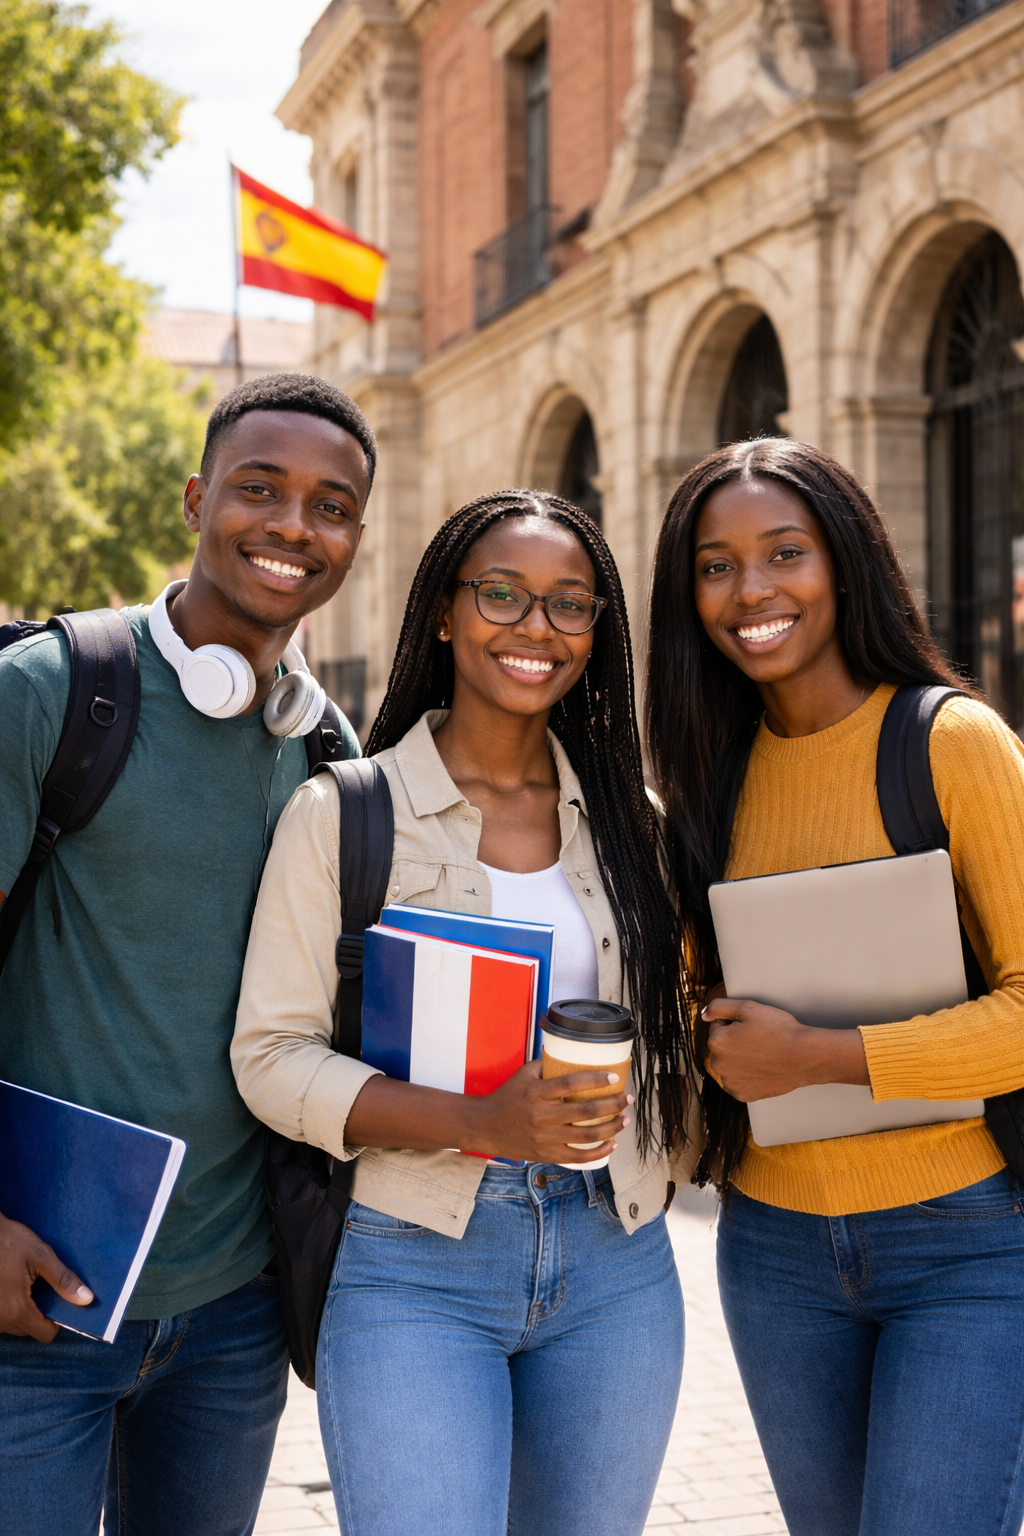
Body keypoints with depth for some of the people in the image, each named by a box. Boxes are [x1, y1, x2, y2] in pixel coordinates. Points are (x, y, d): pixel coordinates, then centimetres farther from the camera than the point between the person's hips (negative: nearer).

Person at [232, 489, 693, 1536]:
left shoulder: (626, 816, 8)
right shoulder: (342, 813, -4)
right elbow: (271, 1055, -9)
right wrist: (480, 1123, -21)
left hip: (614, 1262, 4)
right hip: (414, 1265, -4)